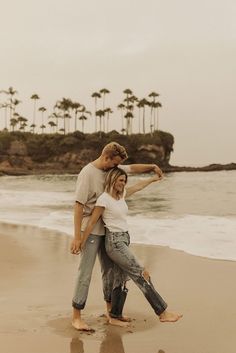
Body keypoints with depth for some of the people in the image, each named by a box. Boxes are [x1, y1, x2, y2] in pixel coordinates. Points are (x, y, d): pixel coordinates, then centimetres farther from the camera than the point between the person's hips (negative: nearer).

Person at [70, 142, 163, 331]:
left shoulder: (112, 169, 5)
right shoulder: (87, 173, -18)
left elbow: (131, 168, 24)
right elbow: (78, 205, -21)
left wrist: (152, 166, 12)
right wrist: (77, 236, -24)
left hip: (106, 229, 8)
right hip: (90, 230, -8)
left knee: (109, 269, 14)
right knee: (85, 272, -6)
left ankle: (110, 310, 28)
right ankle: (76, 316, 3)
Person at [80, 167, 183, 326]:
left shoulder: (121, 195, 10)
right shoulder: (104, 199, -13)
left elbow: (138, 186, 26)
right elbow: (92, 223, -9)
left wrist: (153, 178, 38)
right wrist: (82, 244, -6)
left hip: (124, 240, 8)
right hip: (114, 242, -8)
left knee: (121, 280, 11)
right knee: (142, 275, -9)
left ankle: (115, 317, 22)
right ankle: (163, 312, -5)